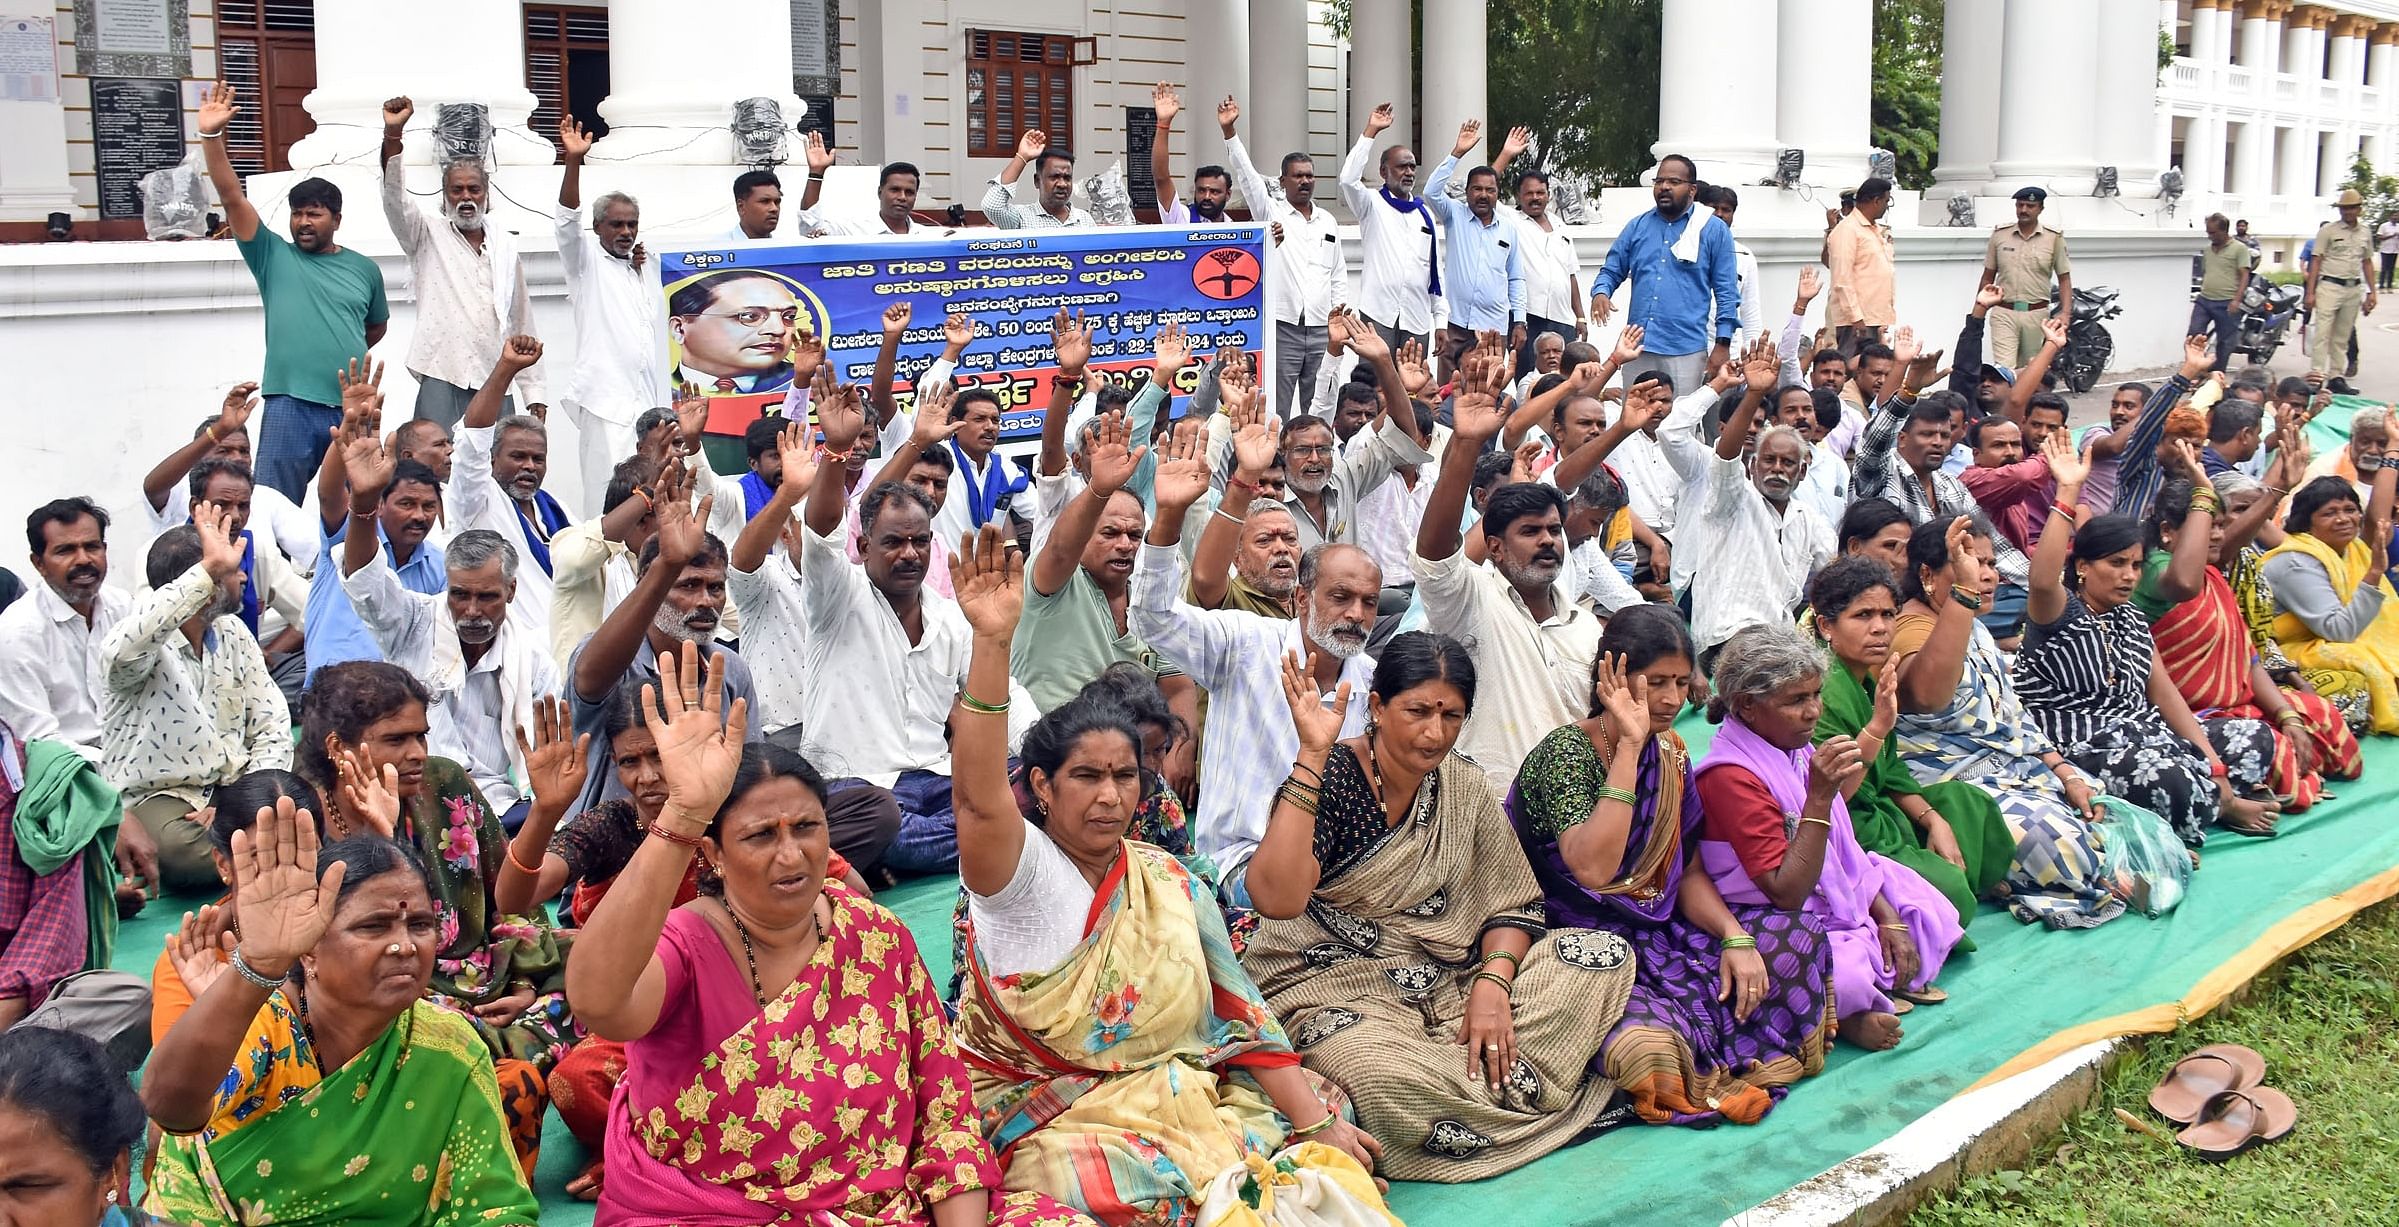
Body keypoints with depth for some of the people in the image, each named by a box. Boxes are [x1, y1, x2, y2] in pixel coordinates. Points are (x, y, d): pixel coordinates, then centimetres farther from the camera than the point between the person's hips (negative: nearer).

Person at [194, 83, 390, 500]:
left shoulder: (364, 269, 12)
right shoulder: (274, 256, 6)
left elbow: (377, 326, 27)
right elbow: (233, 198, -3)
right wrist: (211, 137, -12)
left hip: (352, 407, 2)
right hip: (291, 404, -2)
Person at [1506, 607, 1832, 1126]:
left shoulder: (1669, 754, 8)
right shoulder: (1564, 754, -15)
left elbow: (1689, 874, 12)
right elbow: (1592, 870, -31)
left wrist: (1735, 937, -8)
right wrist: (1629, 745, -28)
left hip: (1658, 935, 8)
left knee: (1800, 938, -6)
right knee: (1653, 1041, -36)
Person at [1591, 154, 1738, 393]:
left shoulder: (1714, 230, 3)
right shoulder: (1637, 226, 13)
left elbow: (1726, 292, 2)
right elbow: (1612, 271, 15)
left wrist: (1723, 344, -5)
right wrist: (1600, 293, -8)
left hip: (1686, 349, -3)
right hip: (1637, 346, 3)